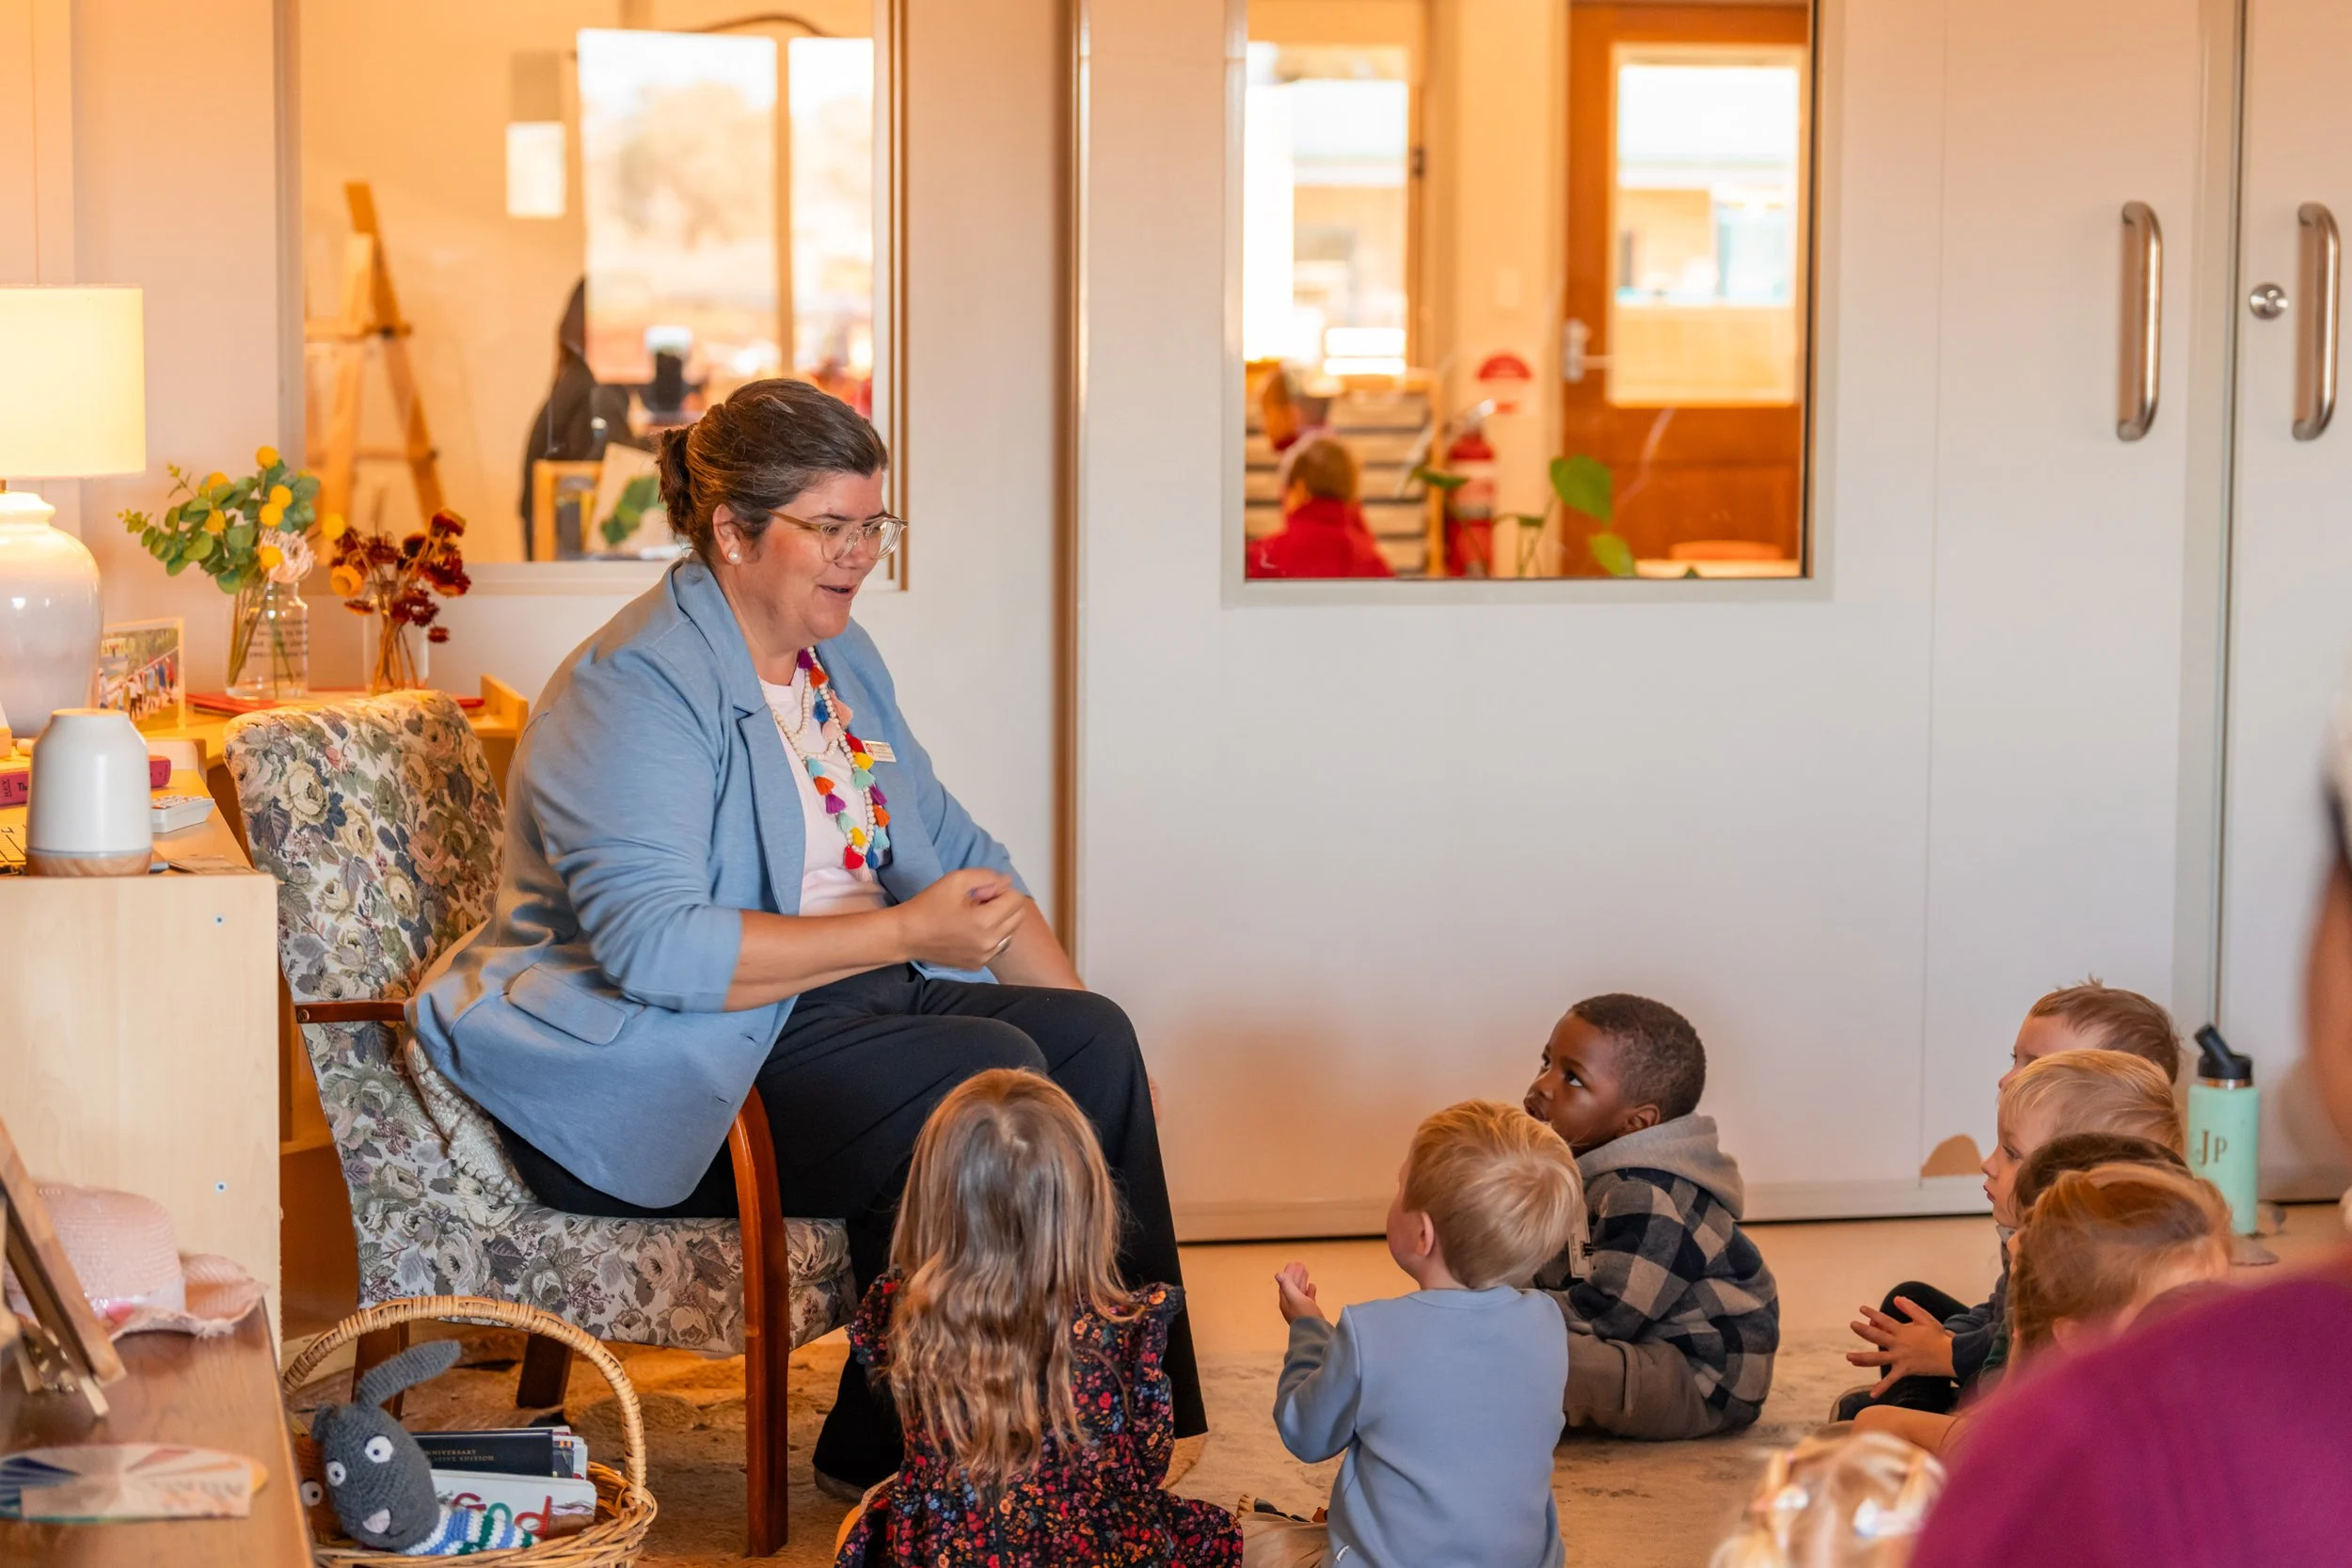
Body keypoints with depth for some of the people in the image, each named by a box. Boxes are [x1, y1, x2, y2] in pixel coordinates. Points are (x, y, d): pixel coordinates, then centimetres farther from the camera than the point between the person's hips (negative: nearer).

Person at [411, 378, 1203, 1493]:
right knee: (982, 1074, -27)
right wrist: (903, 933, -25)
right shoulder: (636, 687, -16)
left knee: (1089, 1039, -11)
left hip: (837, 998, 9)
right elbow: (653, 945, -27)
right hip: (659, 1073, -9)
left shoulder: (840, 658, 13)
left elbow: (954, 852, 20)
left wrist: (1084, 1031, 7)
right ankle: (885, 1455, -16)